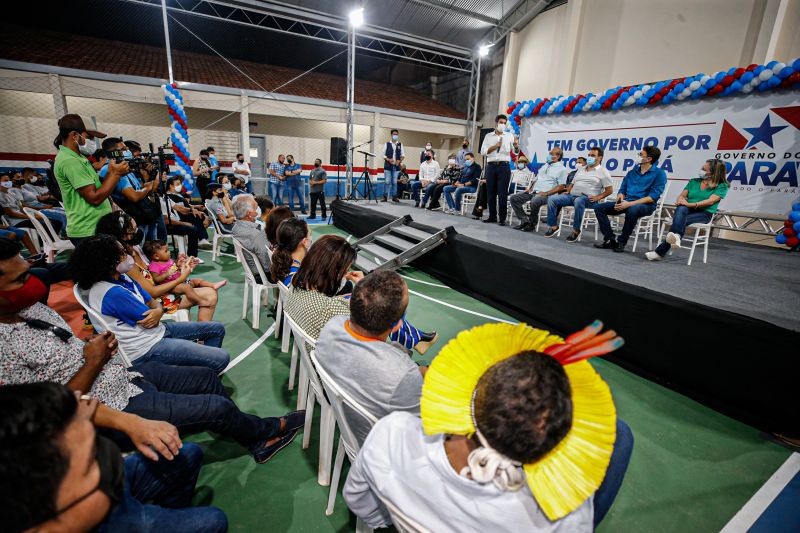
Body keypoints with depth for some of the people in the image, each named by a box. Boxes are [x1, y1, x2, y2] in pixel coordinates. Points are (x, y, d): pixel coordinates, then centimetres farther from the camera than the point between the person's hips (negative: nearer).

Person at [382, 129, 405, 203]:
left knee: (394, 182, 4)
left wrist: (400, 160, -10)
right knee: (387, 182, -5)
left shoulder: (400, 144, 11)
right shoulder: (387, 144, 6)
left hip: (396, 166, 2)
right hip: (388, 166, -2)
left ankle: (394, 196, 10)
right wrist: (388, 160, -14)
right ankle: (385, 196, 1)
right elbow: (383, 155, 4)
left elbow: (403, 155, 9)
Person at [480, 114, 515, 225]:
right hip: (491, 166, 2)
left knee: (502, 194, -4)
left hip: (504, 166, -2)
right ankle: (492, 216, 15)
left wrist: (516, 145, -9)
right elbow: (483, 151, 1)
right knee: (490, 193, 5)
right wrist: (496, 146, -7)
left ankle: (502, 218, 1)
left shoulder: (509, 135, 11)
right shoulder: (488, 136, 11)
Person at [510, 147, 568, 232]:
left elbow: (561, 186, -8)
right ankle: (525, 220, -8)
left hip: (546, 194, -8)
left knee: (534, 201, -39)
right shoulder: (545, 166, 24)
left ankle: (532, 224, -17)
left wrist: (546, 193, -17)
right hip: (533, 191, 8)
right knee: (513, 198, -9)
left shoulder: (562, 169, 1)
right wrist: (530, 188, 7)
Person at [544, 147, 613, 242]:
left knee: (578, 201, -42)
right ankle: (554, 226, -11)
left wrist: (598, 197, -16)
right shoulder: (581, 169, 24)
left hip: (588, 199, -6)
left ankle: (576, 230, -30)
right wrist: (567, 191, 7)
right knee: (552, 199, -13)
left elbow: (609, 190, -2)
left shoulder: (603, 172, 4)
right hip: (572, 195, 6)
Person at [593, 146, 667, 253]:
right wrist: (620, 200, -9)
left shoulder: (659, 174, -3)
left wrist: (630, 203, -24)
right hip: (627, 203, 6)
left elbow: (653, 197, -13)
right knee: (599, 208, -12)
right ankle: (610, 239, -14)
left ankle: (621, 242, -23)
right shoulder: (632, 171, 15)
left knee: (632, 210, -42)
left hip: (645, 205, -6)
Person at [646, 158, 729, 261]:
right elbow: (682, 195, 14)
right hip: (687, 210, 3)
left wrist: (690, 204, -23)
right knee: (681, 208, -36)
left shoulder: (722, 186, 5)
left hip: (704, 213, -3)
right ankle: (676, 237, -61)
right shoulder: (693, 181, 20)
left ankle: (660, 251, -43)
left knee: (679, 220, -34)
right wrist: (681, 201, -12)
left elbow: (710, 201, -10)